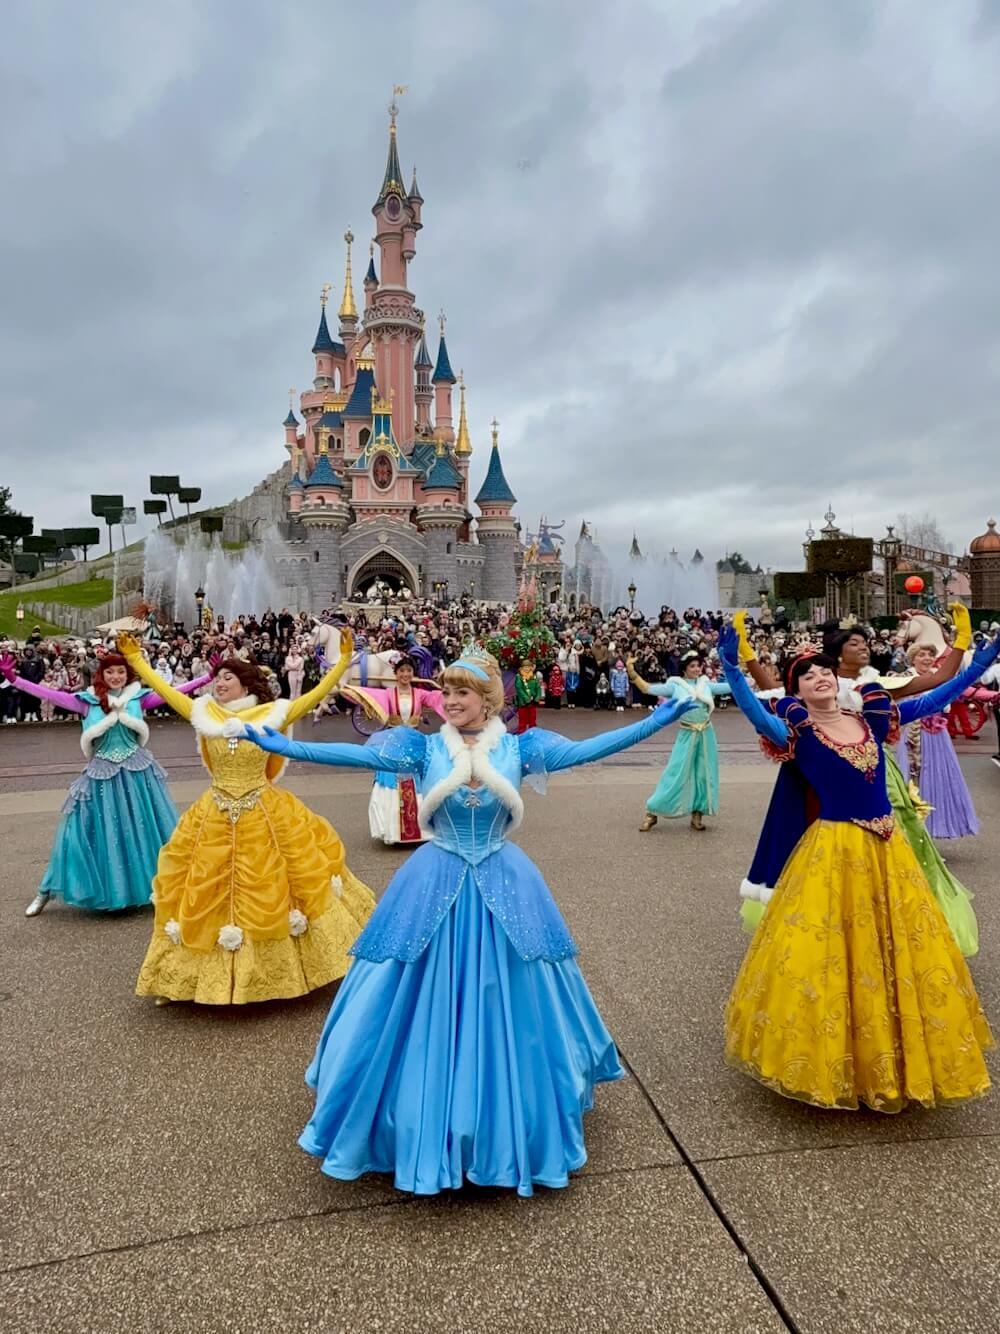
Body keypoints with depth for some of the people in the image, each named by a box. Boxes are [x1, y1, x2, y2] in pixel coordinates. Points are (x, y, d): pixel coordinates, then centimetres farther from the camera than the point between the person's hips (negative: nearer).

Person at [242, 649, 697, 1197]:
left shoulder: (518, 747, -5)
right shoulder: (424, 747, -6)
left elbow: (583, 750, -12)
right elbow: (358, 754, -13)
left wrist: (655, 721, -20)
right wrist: (284, 747, -23)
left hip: (503, 885, 1)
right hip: (435, 886, 0)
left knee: (507, 1003, 12)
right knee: (429, 1006, 9)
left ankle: (510, 1126, 37)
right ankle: (423, 1127, 32)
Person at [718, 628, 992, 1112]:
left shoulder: (872, 717, 6)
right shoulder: (798, 731, -8)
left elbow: (931, 701, 13)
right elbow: (756, 714, -26)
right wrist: (731, 667, -41)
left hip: (888, 848, 5)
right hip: (834, 851, -5)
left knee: (901, 953, 14)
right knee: (829, 955, 0)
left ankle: (892, 1064, 35)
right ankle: (836, 1067, 20)